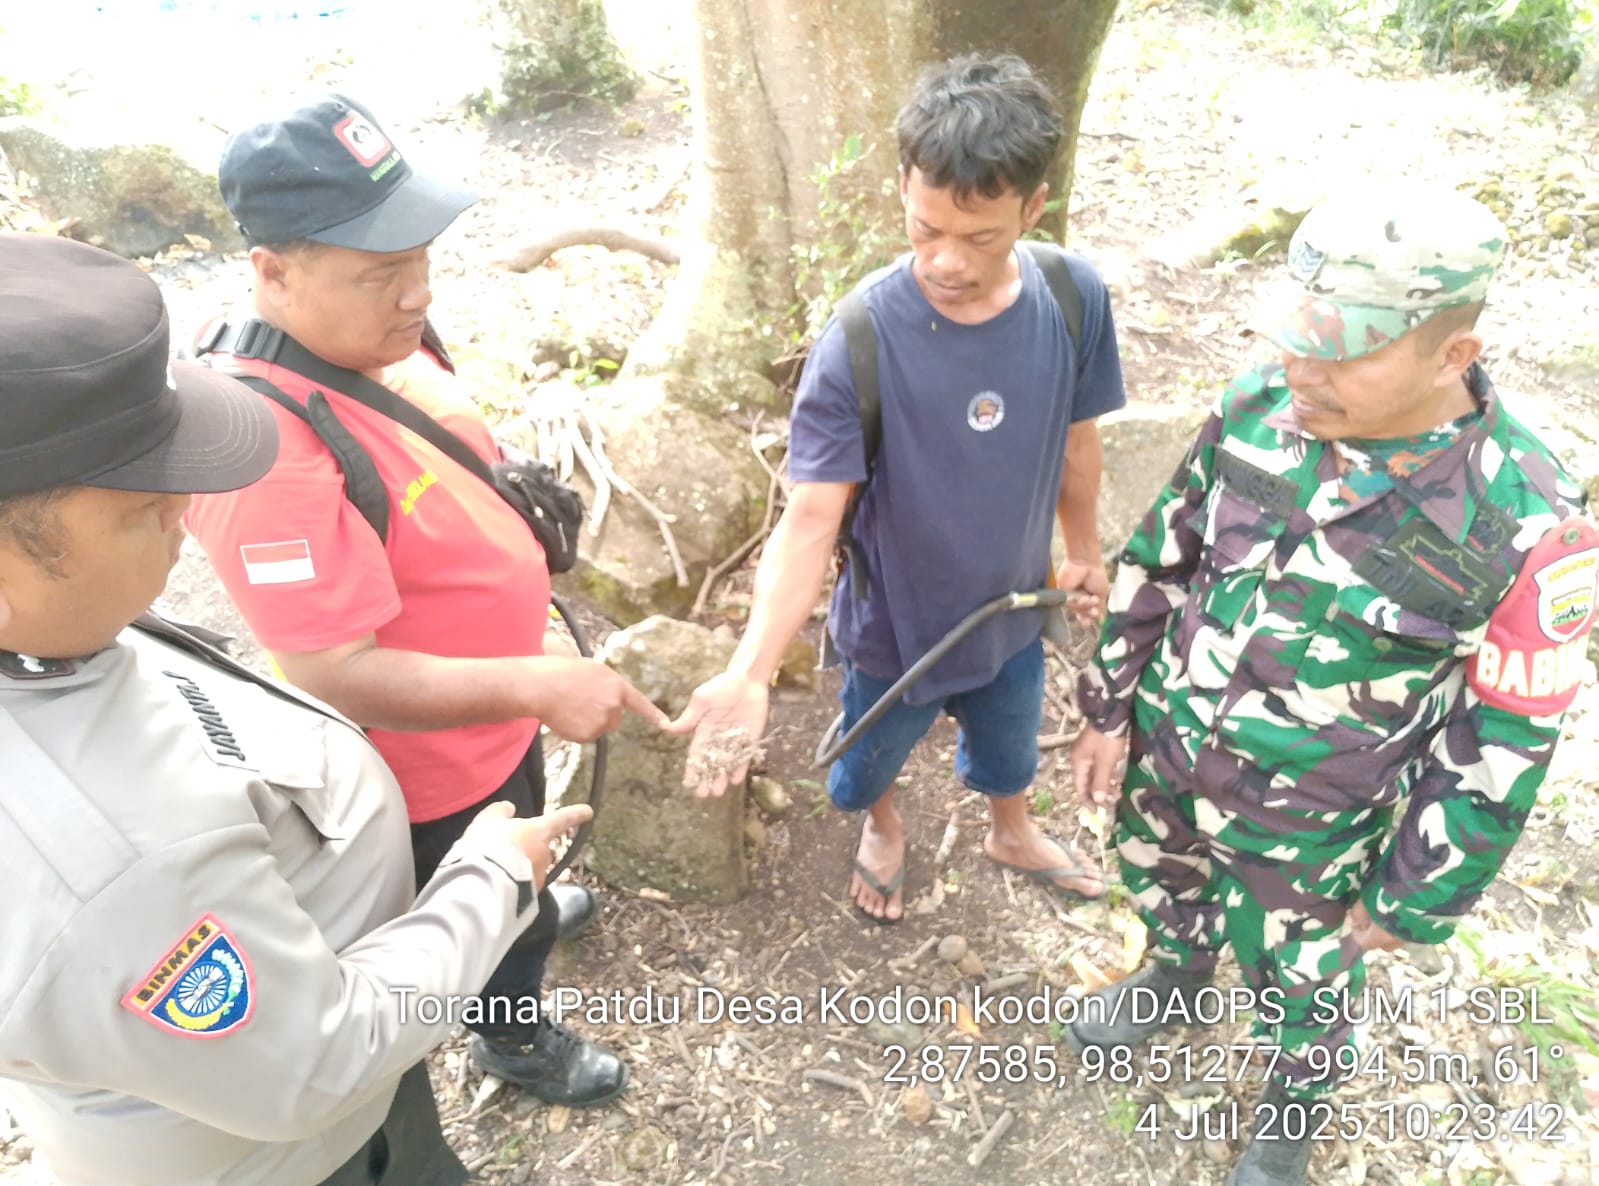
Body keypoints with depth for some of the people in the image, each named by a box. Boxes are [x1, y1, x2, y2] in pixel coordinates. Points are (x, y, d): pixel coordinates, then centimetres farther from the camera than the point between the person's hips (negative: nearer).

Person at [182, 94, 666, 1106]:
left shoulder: (370, 332, -9)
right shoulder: (269, 448, -37)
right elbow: (333, 676, -36)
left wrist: (519, 509, 2)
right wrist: (536, 683, -42)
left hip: (494, 711, 8)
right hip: (433, 762, -8)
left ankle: (523, 910, 68)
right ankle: (517, 1040, 51)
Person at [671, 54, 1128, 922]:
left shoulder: (1075, 299, -19)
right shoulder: (859, 342, -31)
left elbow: (1075, 437, -2)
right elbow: (810, 520, -32)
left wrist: (1084, 550, 12)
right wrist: (750, 672, -45)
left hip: (1013, 611, 3)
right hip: (894, 624, -3)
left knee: (1009, 749, 31)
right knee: (871, 760, 27)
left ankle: (1012, 833, 66)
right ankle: (883, 830, 63)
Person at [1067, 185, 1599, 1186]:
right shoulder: (1258, 408, -16)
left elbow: (1500, 740, -15)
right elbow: (1160, 563, -3)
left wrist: (1414, 898, -7)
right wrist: (1109, 711, 2)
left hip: (1301, 826, -3)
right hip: (1164, 756, 4)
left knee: (1301, 984, 22)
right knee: (1163, 891, 30)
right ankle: (1178, 972, 64)